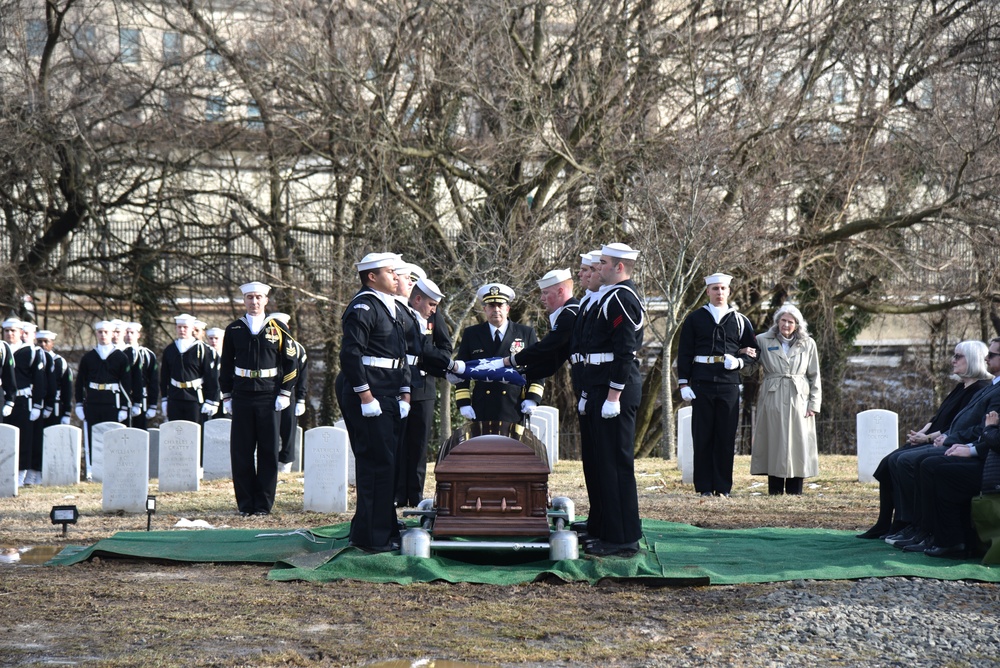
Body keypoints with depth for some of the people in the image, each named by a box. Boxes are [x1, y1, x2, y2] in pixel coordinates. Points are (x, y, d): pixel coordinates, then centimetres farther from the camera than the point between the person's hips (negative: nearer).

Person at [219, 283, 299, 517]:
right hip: (242, 397, 1)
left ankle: (264, 504, 8)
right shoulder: (234, 330, 7)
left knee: (269, 451, 1)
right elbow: (226, 365, 12)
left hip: (269, 398, -1)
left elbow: (290, 363, 4)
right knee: (241, 451, 1)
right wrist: (227, 396, 8)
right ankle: (246, 504, 9)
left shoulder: (278, 329, 3)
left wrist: (285, 393, -2)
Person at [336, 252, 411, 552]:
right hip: (368, 396, -9)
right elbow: (350, 354, -18)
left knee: (390, 463, 11)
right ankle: (372, 536, -3)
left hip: (390, 398, 9)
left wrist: (405, 393, 11)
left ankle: (387, 529, 19)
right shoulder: (362, 307, -11)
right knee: (377, 463, -8)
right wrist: (366, 397, -19)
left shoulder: (396, 309, 18)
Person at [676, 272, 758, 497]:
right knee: (702, 436, 0)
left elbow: (752, 351, 15)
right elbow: (684, 353, 6)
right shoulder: (695, 319, 8)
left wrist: (738, 362, -6)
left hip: (729, 384, 1)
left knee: (726, 436, 2)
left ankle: (723, 486, 8)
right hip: (702, 383, -1)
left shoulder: (740, 320, 12)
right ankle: (704, 486, 5)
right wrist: (684, 383, -2)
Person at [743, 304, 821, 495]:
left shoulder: (808, 344, 9)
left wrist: (814, 404, 2)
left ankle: (795, 493, 5)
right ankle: (775, 492, 2)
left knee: (798, 445, -1)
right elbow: (748, 370, 9)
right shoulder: (763, 341, 6)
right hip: (772, 401, -1)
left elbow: (814, 377, 10)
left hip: (798, 401, 1)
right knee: (774, 445, -2)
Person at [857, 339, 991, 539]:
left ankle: (901, 526, -13)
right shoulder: (961, 387, 19)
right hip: (929, 440, 10)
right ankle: (884, 525, -2)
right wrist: (921, 432, 3)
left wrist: (928, 437, -17)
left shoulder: (979, 389, -12)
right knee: (887, 463, -5)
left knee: (898, 462, -23)